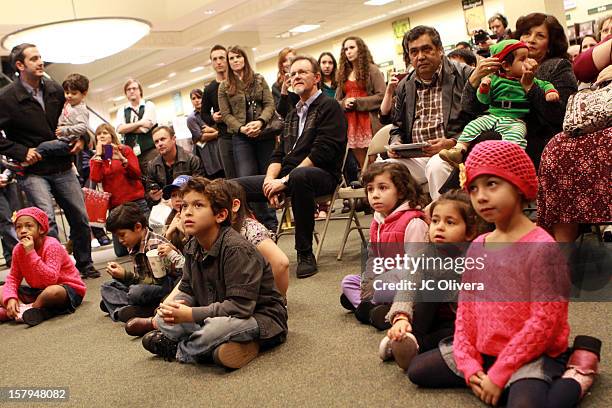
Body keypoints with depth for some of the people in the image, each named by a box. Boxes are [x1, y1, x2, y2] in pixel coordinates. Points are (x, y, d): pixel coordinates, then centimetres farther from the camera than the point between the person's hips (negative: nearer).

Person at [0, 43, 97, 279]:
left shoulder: (55, 90, 5)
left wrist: (80, 139, 5)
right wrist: (22, 152, -15)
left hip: (62, 167, 5)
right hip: (32, 171, -5)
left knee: (80, 218, 8)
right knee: (47, 222, -18)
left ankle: (85, 265, 26)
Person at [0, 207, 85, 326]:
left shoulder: (51, 245, -21)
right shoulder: (18, 249, -1)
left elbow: (50, 279, -32)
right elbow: (13, 278, 0)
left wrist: (31, 253, -34)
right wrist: (10, 298, -21)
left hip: (68, 290, -7)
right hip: (38, 291, 7)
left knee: (53, 292, -40)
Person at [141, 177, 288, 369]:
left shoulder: (237, 249, -24)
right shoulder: (193, 248, 2)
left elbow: (240, 306, -29)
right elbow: (187, 290, 8)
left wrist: (190, 315, -27)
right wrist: (173, 307, -16)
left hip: (262, 319, -7)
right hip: (216, 315, 8)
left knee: (217, 327, -36)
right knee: (163, 319, 1)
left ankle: (178, 350, -2)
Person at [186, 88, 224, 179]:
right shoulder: (191, 118, 1)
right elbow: (201, 137, -8)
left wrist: (211, 130, -10)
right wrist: (217, 133, -2)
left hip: (218, 150, 4)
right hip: (206, 155, -4)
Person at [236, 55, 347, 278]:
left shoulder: (329, 107, -1)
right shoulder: (293, 114, 24)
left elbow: (322, 153, -14)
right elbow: (279, 154, 18)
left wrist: (285, 180, -18)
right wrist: (270, 180, -3)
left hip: (322, 174, -7)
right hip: (286, 175, 8)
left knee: (299, 176, -43)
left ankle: (305, 254, -29)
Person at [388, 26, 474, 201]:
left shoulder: (464, 74, 1)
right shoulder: (404, 86, 18)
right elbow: (397, 127, 27)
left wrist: (452, 143, -17)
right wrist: (395, 144, 5)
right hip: (414, 158, 4)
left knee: (437, 165, -36)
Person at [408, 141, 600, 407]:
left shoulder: (541, 247, -19)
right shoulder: (476, 248, 3)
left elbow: (545, 321, -20)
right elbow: (465, 310, 6)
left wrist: (498, 375, -17)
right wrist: (468, 365, -6)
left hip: (532, 355, -7)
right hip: (484, 352, 7)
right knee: (417, 370, 7)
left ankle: (574, 379, -2)